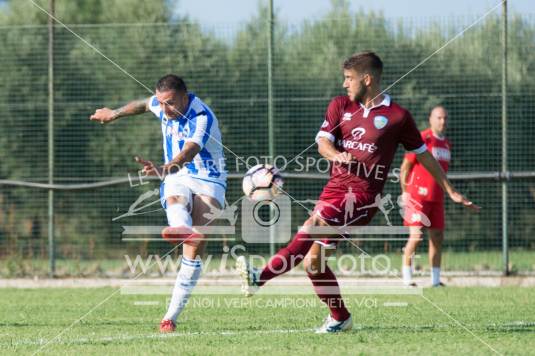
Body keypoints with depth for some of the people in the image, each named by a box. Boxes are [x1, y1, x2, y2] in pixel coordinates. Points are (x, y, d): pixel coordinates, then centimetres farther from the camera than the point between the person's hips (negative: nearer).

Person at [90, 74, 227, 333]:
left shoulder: (202, 118, -21)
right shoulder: (162, 106, 2)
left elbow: (190, 151, -40)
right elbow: (143, 104, 29)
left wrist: (166, 168, -59)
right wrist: (115, 114, 44)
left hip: (208, 180, -4)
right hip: (178, 179, 4)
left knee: (194, 251, -22)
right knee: (176, 200, -37)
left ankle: (172, 316, -20)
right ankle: (181, 229, -74)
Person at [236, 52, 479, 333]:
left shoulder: (397, 116, 2)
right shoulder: (340, 106, 13)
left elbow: (423, 155, 11)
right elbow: (323, 141, 0)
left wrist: (451, 192, 14)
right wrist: (336, 155, -24)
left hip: (363, 194, -6)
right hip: (334, 189, 6)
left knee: (310, 230, -27)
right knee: (313, 260, 4)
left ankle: (262, 277, -36)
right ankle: (340, 318, 19)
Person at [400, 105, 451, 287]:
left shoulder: (447, 144, 15)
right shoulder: (422, 139, -8)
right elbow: (405, 167, -5)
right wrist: (405, 192, -7)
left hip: (437, 198, 7)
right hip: (419, 195, -7)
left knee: (437, 237, 5)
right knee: (416, 236, -11)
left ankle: (435, 279, 9)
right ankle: (406, 276, -3)